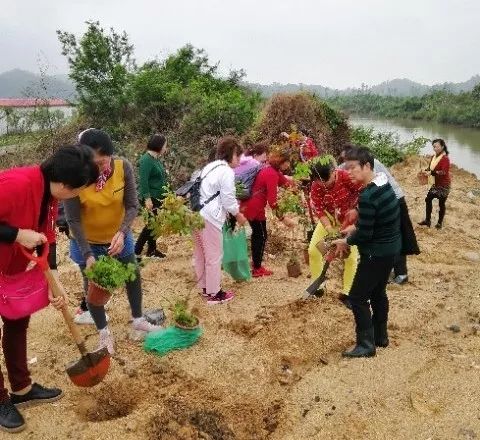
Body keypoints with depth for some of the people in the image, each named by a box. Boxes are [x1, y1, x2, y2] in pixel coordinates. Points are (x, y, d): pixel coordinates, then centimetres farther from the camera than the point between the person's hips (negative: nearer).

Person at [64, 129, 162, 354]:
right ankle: (104, 333, 32)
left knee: (133, 276, 17)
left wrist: (122, 232, -35)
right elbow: (73, 220, -23)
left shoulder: (123, 167, -23)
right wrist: (88, 254, -29)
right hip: (87, 242, -2)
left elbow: (132, 206, -18)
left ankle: (138, 320, 42)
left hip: (118, 237, 3)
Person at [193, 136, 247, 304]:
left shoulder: (210, 167, 20)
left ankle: (205, 287, 32)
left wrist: (234, 209, 20)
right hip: (209, 217, -10)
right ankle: (214, 293, 12)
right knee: (214, 256, 2)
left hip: (196, 214, 10)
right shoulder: (227, 171, -9)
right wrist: (238, 215, 7)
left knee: (200, 254, 19)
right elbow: (228, 199, -10)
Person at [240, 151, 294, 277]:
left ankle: (256, 262, 34)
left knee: (256, 234, 21)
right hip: (255, 208, -10)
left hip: (248, 205, 10)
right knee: (262, 236, 3)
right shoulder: (272, 174, -21)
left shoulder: (270, 170, 8)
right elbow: (272, 200, -25)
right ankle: (257, 269, 12)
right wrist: (283, 218, -24)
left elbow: (285, 182, 9)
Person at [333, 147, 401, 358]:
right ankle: (380, 336, 35)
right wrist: (356, 227, 10)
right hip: (390, 247, 10)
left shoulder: (367, 196, -28)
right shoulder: (384, 184, 2)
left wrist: (346, 241, -5)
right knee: (378, 292, 22)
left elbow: (364, 235, -22)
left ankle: (366, 345, 10)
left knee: (358, 297, 1)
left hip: (377, 253, -10)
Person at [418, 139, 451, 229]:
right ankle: (427, 220, 23)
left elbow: (444, 172, -29)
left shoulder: (445, 158, -20)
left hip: (444, 185, -8)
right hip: (435, 184, 8)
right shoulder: (433, 157, 4)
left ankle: (440, 223, 20)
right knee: (428, 199, 11)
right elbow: (431, 168, 12)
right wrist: (426, 171, -10)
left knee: (441, 203, 4)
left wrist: (432, 173, -39)